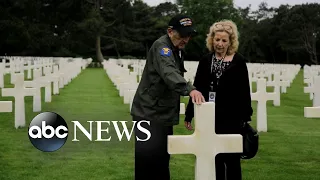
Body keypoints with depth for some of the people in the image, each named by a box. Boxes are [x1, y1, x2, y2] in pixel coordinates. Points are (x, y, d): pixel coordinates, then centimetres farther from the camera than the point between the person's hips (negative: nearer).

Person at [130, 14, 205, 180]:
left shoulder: (178, 50, 14)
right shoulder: (161, 46, -16)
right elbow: (168, 72, -35)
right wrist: (190, 89, -50)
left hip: (164, 115, 9)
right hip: (149, 113, -9)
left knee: (162, 160, 12)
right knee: (148, 159, -10)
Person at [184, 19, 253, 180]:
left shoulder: (239, 61, -2)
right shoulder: (205, 60, 5)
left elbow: (244, 91, -1)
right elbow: (197, 88, 8)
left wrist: (246, 118, -4)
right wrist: (189, 114, 7)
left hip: (231, 117, -3)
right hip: (209, 116, 3)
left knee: (231, 158, 6)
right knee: (214, 158, 10)